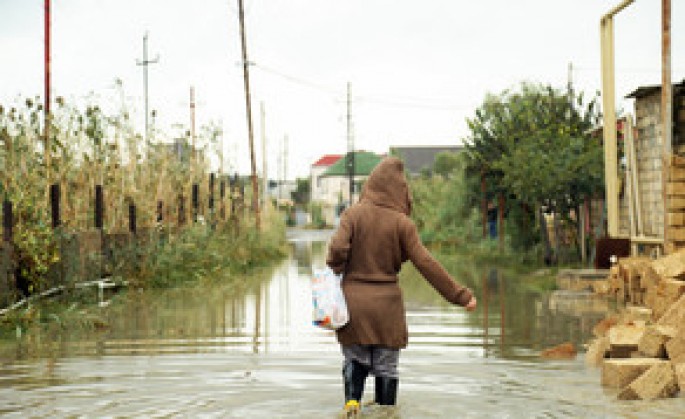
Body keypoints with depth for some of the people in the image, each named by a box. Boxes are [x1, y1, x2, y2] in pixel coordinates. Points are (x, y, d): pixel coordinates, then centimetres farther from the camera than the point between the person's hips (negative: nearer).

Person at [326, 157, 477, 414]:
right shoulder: (402, 223, -6)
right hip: (387, 303, -1)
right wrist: (460, 295, -4)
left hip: (353, 299, 1)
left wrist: (335, 271, 6)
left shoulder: (353, 214, -4)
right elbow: (427, 264, -9)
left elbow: (337, 248, -17)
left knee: (354, 359, 15)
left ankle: (352, 400, -6)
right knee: (386, 367, 11)